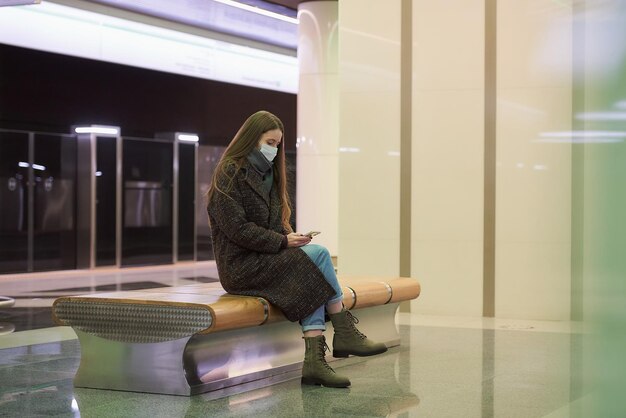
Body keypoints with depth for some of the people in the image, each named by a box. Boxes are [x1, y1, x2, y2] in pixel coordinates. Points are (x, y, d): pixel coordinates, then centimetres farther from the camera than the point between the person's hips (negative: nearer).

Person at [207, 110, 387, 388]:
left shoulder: (267, 173, 20)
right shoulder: (230, 173, -8)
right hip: (240, 266, -8)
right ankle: (344, 334, -15)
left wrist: (290, 236, -1)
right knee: (318, 254, -22)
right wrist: (283, 241, -19)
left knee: (313, 280, -21)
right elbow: (236, 228, -17)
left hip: (265, 258, 8)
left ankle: (314, 360, -28)